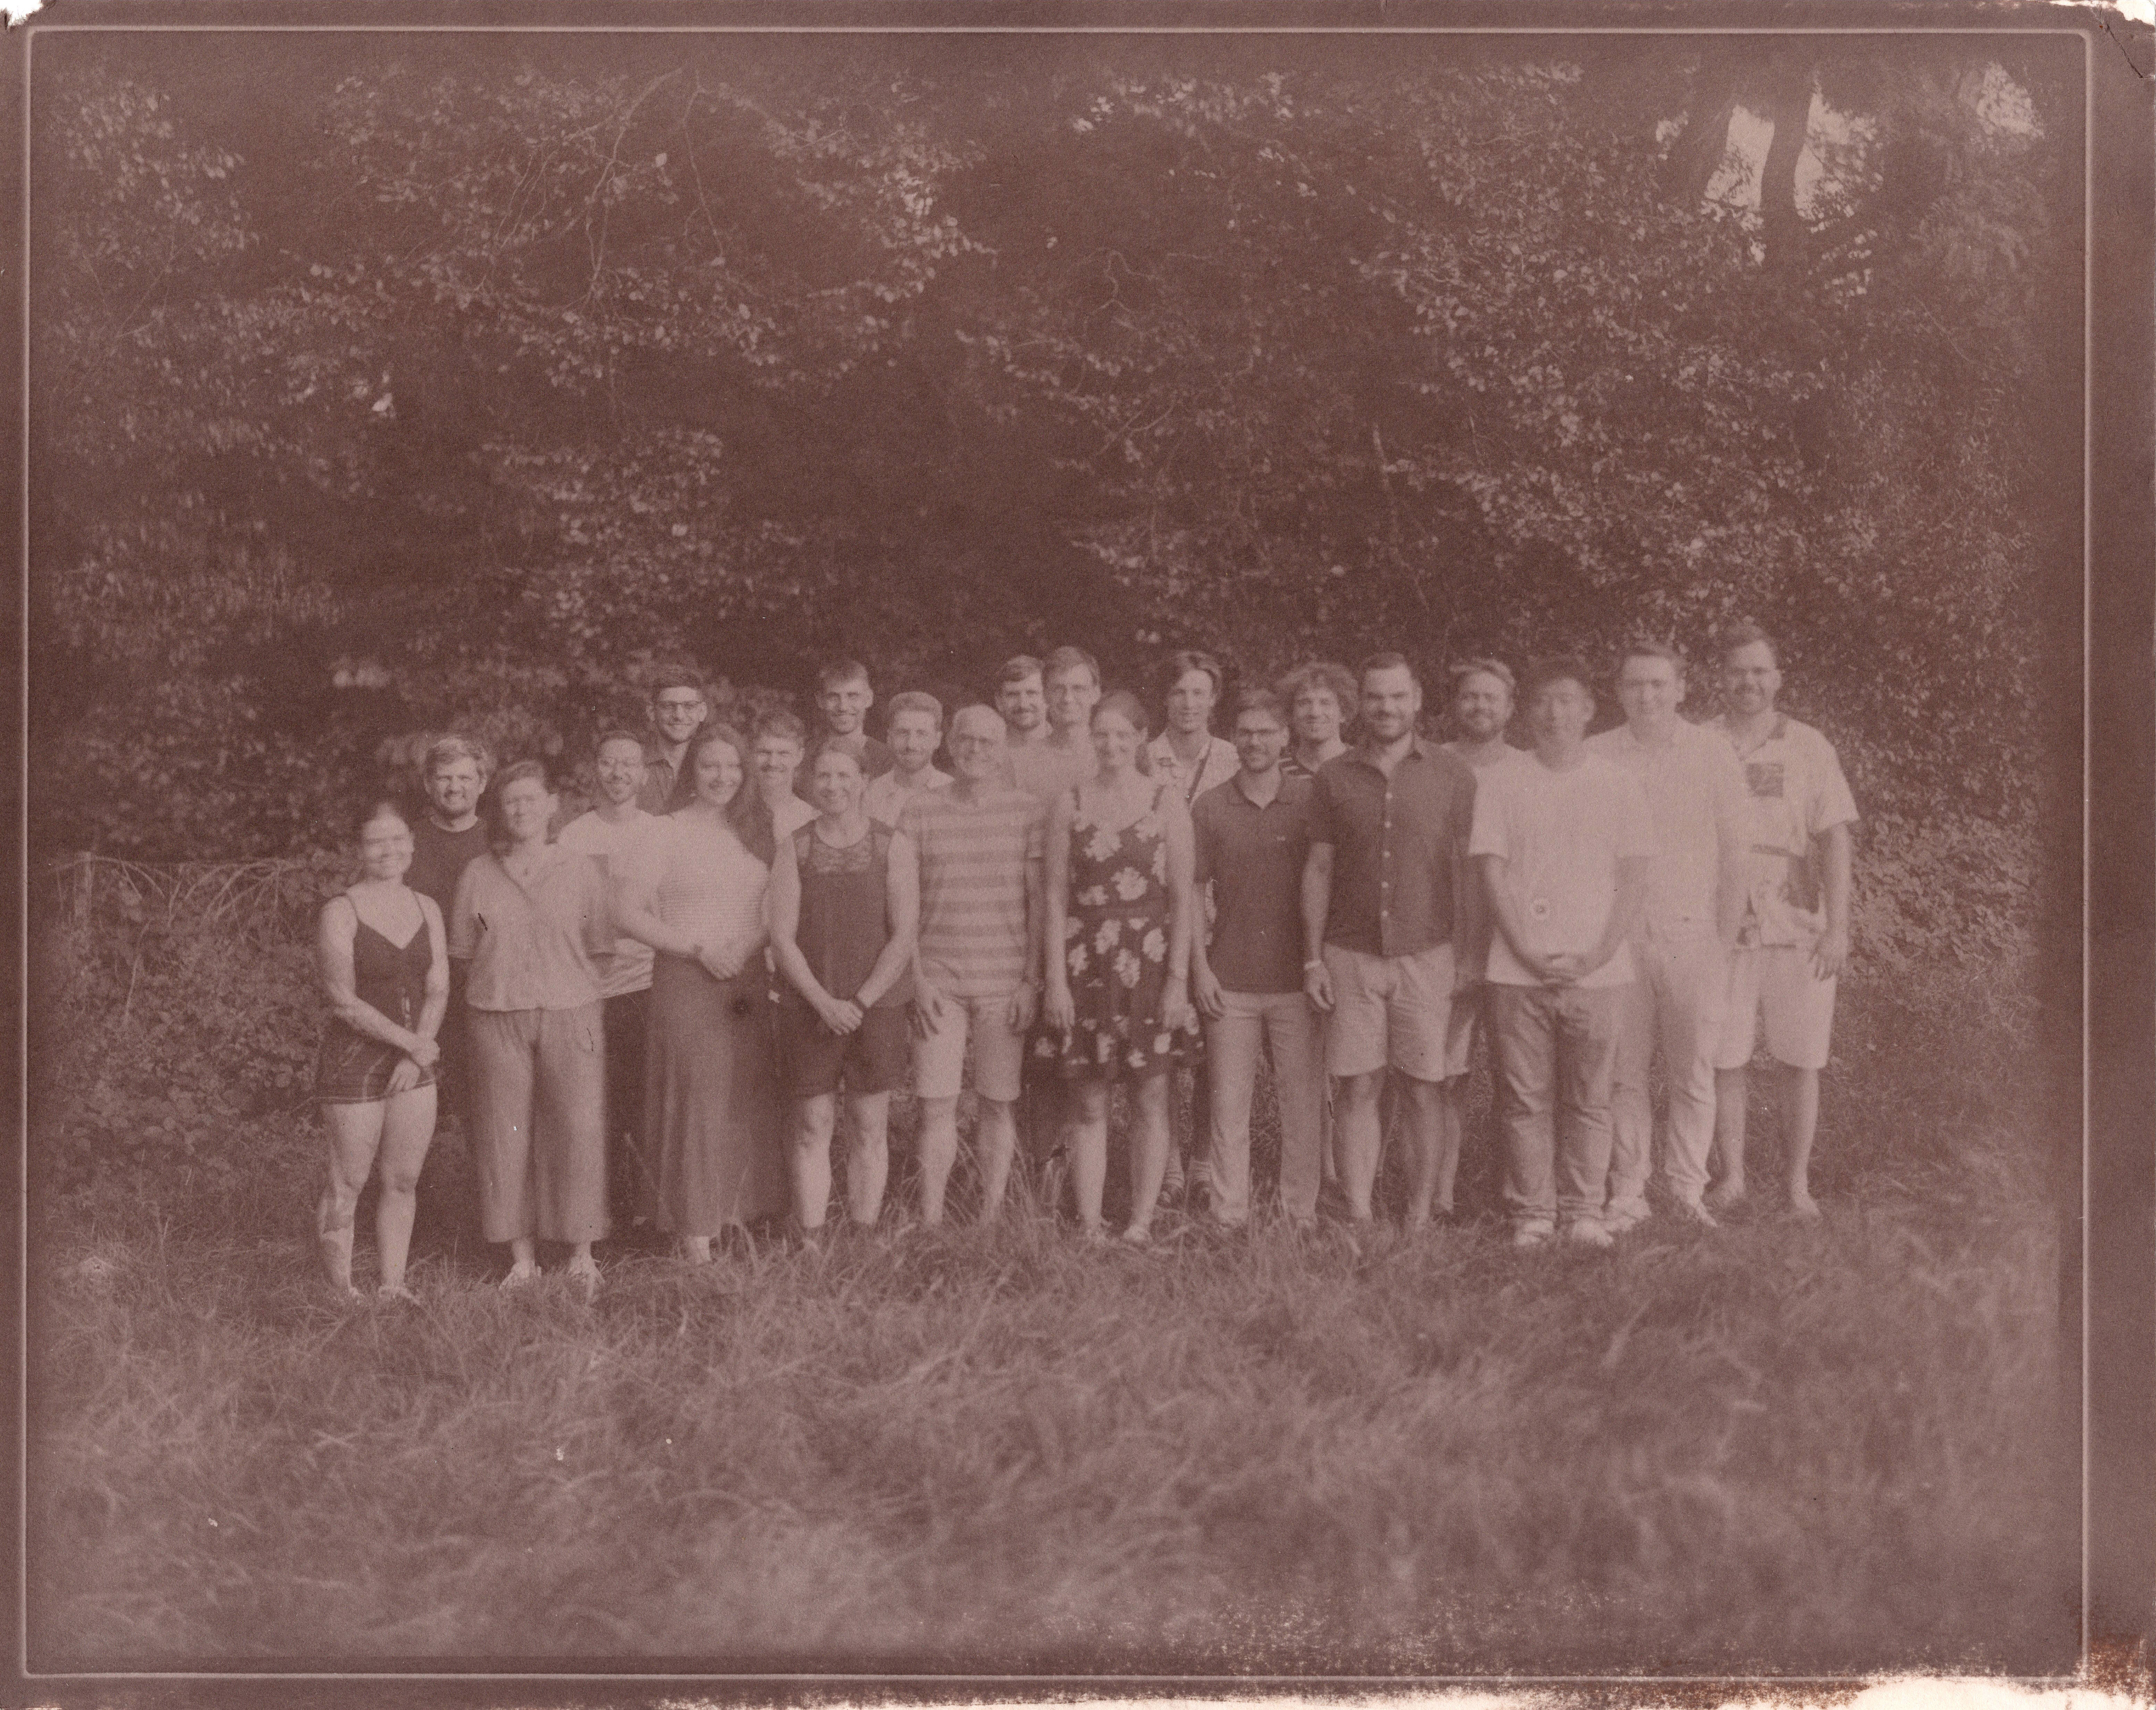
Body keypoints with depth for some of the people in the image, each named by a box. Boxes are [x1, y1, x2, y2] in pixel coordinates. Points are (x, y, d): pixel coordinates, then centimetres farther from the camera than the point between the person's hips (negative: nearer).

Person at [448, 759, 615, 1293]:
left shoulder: (583, 870, 5)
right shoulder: (478, 875, 7)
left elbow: (596, 952, 7)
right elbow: (465, 955, 10)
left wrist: (587, 1017, -1)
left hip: (569, 1014, -1)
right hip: (497, 1017, 1)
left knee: (578, 1133, -3)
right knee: (504, 1137, 2)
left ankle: (581, 1255, 9)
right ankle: (522, 1258, 12)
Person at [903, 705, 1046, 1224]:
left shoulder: (1028, 813, 2)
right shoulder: (921, 810, 4)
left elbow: (1040, 903, 2)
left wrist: (1032, 981, -4)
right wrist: (917, 979, -2)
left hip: (1006, 984, 0)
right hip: (938, 982, 0)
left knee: (1001, 1104, 4)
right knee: (936, 1106, -2)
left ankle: (991, 1218, 15)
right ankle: (930, 1223, 5)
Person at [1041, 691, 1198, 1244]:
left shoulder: (1166, 800, 1)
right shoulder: (1069, 804, 4)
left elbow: (1183, 897, -1)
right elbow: (1057, 895, 3)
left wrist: (1178, 977, -7)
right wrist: (1056, 979, -3)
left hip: (1150, 962, -1)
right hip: (1086, 963, 1)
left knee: (1150, 1100, 3)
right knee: (1090, 1103, 3)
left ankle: (1142, 1221, 10)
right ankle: (1089, 1226, 8)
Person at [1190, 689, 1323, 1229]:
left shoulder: (1310, 800, 3)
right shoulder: (1210, 807, 4)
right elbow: (1192, 892, 7)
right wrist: (1200, 967, -1)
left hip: (1296, 980, 0)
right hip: (1230, 982, 0)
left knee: (1304, 1104, 3)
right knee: (1228, 1103, 3)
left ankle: (1302, 1217, 13)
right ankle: (1229, 1220, 11)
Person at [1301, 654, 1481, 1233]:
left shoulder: (1452, 774, 4)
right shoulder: (1334, 778, 7)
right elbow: (1318, 870, 9)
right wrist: (1312, 958, 4)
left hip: (1426, 955, -1)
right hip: (1350, 954, 1)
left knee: (1423, 1093, 0)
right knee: (1356, 1091, 1)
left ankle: (1420, 1222, 9)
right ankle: (1358, 1220, 6)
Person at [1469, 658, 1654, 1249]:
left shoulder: (1619, 784, 7)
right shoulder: (1500, 783, 6)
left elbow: (1633, 879, 4)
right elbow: (1493, 872, 2)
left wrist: (1597, 955, -8)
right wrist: (1527, 952, -9)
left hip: (1594, 972, 0)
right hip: (1518, 972, 0)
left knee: (1588, 1099, 4)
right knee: (1525, 1100, 2)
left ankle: (1584, 1212, 12)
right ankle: (1532, 1215, 10)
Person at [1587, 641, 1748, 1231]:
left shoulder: (1713, 753, 3)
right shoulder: (1594, 757, 4)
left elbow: (1733, 855, 6)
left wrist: (1726, 943, 4)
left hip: (1692, 936, 0)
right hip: (1617, 936, 1)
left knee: (1693, 1074, 2)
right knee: (1623, 1072, 3)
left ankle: (1688, 1191, 12)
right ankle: (1627, 1194, 11)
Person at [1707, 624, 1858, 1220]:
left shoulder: (1809, 748, 6)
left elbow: (1835, 839, 2)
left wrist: (1837, 928, -7)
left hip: (1799, 929, 0)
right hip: (1723, 928, 0)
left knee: (1800, 1061, 3)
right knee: (1725, 1059, 2)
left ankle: (1799, 1183, 13)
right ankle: (1732, 1176, 14)